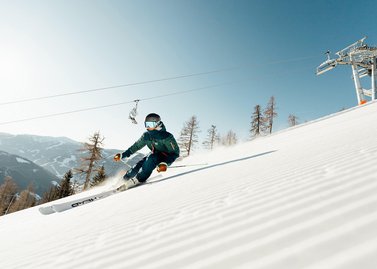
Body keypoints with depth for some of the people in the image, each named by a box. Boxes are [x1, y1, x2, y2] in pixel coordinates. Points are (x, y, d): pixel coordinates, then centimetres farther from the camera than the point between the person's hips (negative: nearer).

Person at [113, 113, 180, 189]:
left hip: (167, 156, -6)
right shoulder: (146, 135, -7)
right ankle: (125, 178, 10)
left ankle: (139, 179, -21)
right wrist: (122, 155, 7)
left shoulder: (166, 136, -26)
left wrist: (165, 163, -38)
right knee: (139, 165, -12)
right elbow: (136, 146, 7)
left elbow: (175, 152, -24)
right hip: (155, 155, 6)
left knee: (151, 158, -33)